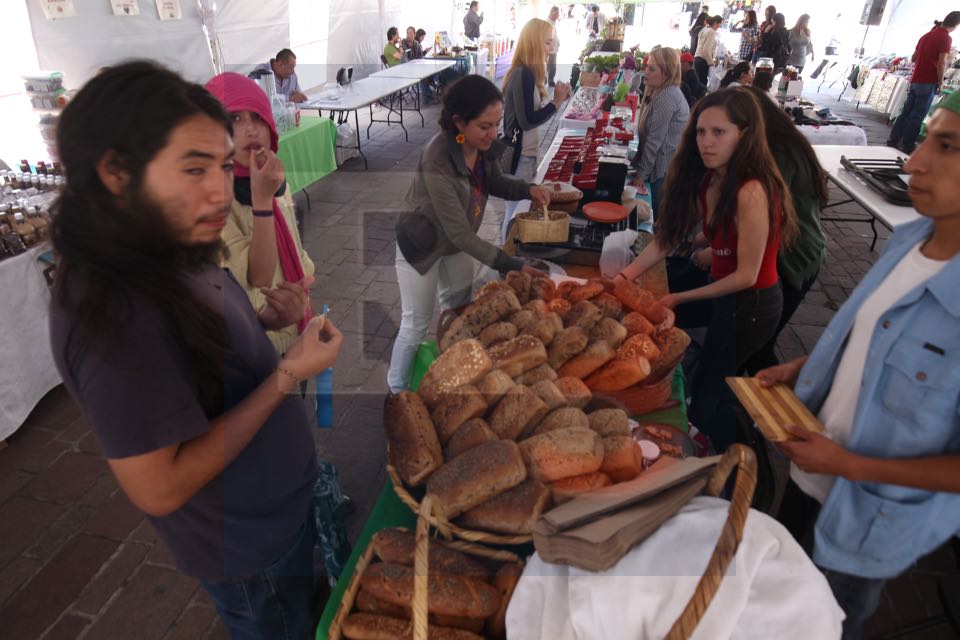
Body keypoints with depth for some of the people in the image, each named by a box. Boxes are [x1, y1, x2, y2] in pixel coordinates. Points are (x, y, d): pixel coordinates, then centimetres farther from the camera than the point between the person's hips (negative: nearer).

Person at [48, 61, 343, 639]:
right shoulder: (111, 308, -32)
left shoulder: (175, 251, -6)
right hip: (249, 548, -8)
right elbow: (159, 488, -30)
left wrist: (269, 320, -9)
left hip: (286, 500, 8)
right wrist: (290, 372, -29)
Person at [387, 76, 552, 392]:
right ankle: (398, 390, 29)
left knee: (459, 308, 24)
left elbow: (493, 181, 4)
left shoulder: (484, 144, -18)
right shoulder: (437, 163, -38)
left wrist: (528, 189, -16)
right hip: (423, 245, -7)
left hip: (459, 240, 7)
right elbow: (460, 233, -34)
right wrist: (510, 265, -33)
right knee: (416, 325, 6)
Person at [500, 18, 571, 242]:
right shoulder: (523, 75, -20)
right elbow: (527, 121, -23)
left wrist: (556, 99, 1)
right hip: (519, 154, -10)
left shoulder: (527, 72, 9)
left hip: (524, 152, 10)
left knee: (517, 206, 19)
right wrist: (556, 102, -17)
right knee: (516, 209, 2)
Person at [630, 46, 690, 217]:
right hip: (661, 165, 9)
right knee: (657, 213, 16)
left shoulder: (667, 97, -19)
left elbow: (655, 139, -20)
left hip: (667, 171, -9)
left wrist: (641, 174, -16)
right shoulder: (658, 91, 12)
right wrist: (638, 160, 9)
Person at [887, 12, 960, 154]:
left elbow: (914, 58, 20)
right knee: (917, 116, -3)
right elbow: (942, 63, -15)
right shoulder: (946, 38, -10)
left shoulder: (927, 35, 13)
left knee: (906, 113, 9)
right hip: (928, 83, -7)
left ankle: (892, 142, 9)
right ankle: (906, 147, -1)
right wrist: (940, 83, -7)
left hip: (915, 80, 7)